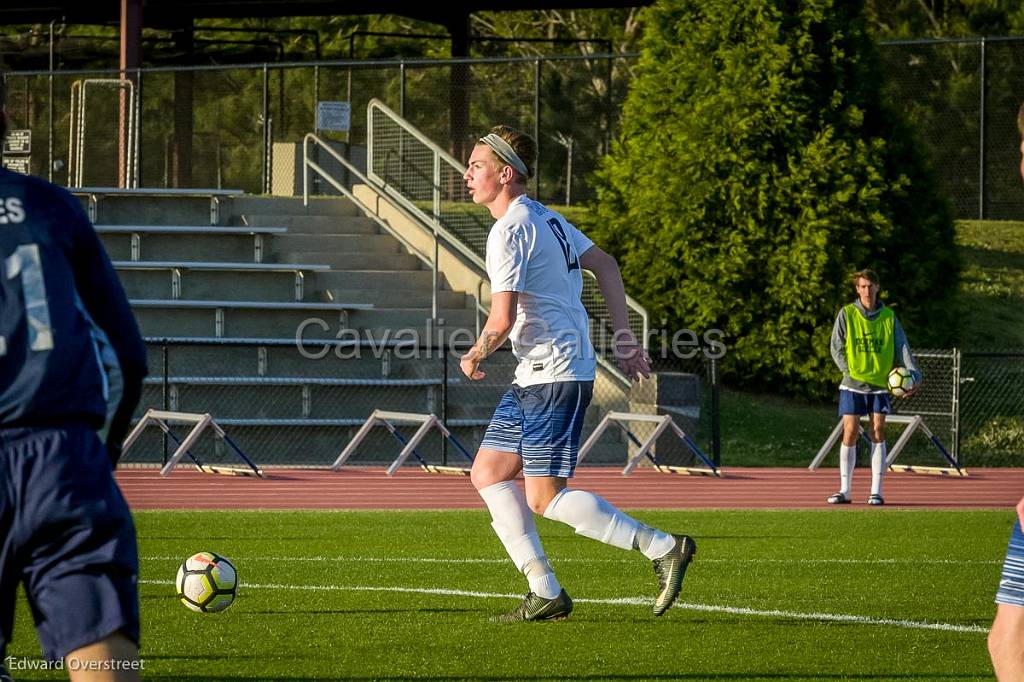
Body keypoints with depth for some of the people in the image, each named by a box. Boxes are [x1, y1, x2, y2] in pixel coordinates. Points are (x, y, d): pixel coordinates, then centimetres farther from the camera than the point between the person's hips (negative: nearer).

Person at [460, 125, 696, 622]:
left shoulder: (509, 232, -16)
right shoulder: (544, 218, 15)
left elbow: (502, 320, -23)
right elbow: (605, 266, 22)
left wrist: (475, 357, -4)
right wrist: (625, 338, 21)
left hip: (554, 374, -10)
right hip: (536, 375, 10)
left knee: (546, 498, -9)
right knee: (487, 474, 8)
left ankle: (664, 548, -5)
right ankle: (546, 594, 8)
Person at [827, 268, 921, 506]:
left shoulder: (889, 317, 6)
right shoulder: (847, 314, 1)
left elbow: (902, 348, 2)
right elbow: (836, 348, 1)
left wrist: (913, 375, -12)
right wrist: (851, 372, -11)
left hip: (880, 385, 1)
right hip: (852, 386, -1)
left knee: (877, 433, -4)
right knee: (850, 433, -4)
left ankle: (876, 491, -2)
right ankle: (844, 490, 4)